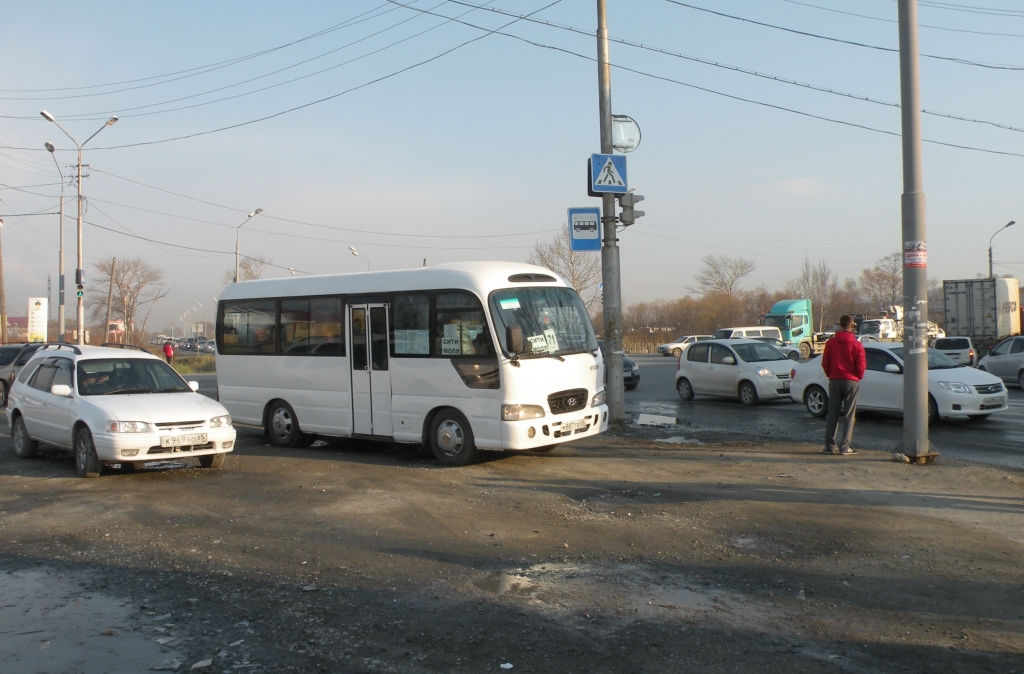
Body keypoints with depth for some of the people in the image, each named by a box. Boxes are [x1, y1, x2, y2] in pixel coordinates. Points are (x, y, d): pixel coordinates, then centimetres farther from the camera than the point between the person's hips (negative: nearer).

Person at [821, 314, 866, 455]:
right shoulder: (856, 345, -7)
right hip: (851, 381, -2)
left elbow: (825, 363, 1)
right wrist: (858, 378, 13)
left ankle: (830, 445, 8)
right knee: (849, 415, 2)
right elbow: (861, 366, -6)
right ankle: (845, 447, 0)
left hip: (834, 381, 2)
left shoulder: (831, 343, -1)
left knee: (832, 414, 7)